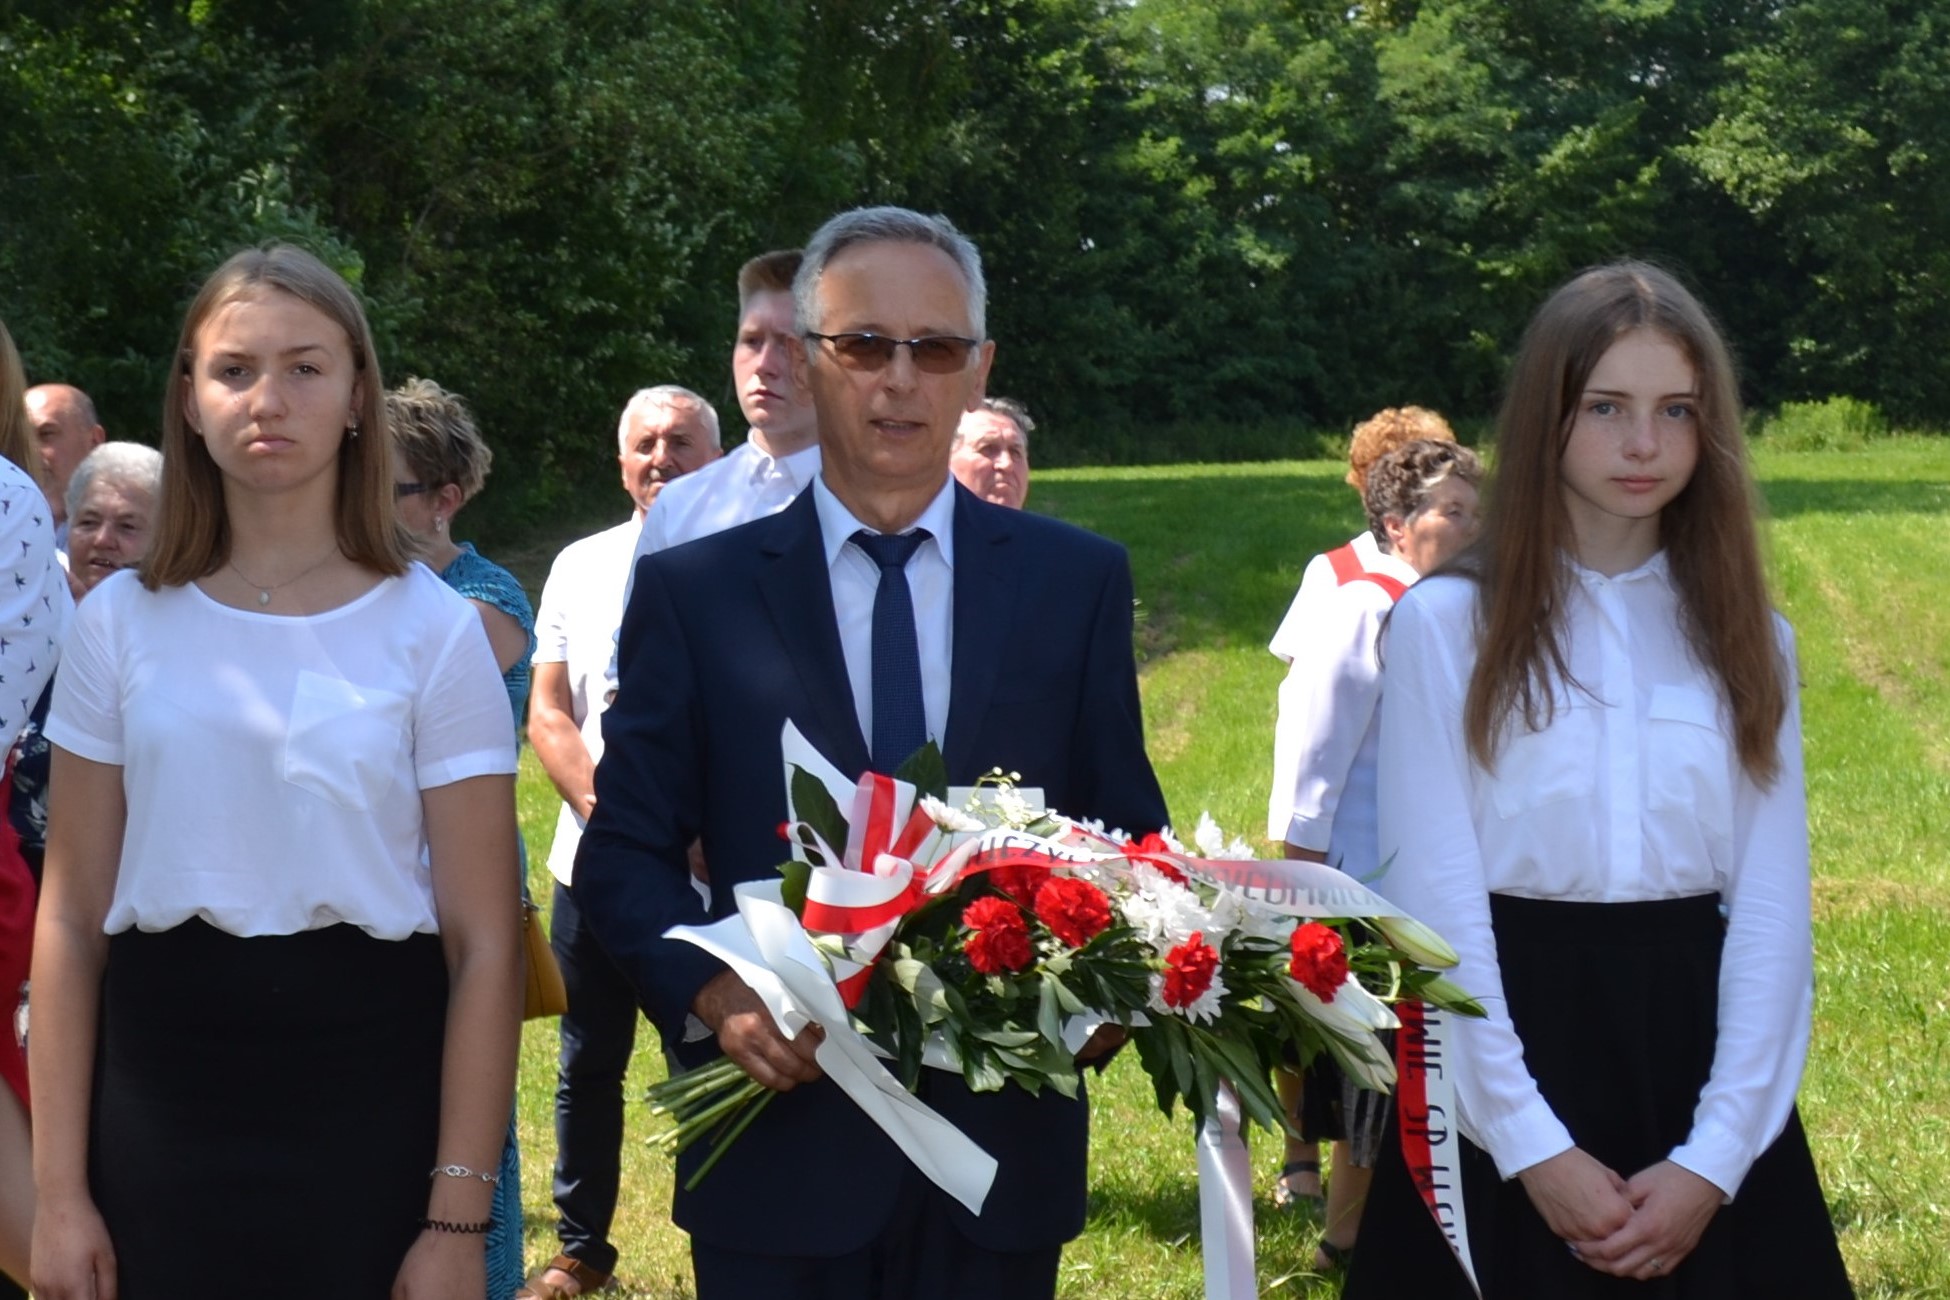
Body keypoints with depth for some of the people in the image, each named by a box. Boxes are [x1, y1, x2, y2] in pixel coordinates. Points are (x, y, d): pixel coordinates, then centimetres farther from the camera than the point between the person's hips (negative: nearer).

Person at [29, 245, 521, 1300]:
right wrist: (58, 1193, 0)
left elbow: (483, 944, -4)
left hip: (368, 1087, -1)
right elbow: (71, 920, 5)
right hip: (162, 1079, 2)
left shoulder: (433, 629, -3)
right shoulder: (122, 621, 3)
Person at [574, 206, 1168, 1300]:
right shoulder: (696, 590, 1)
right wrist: (713, 994, -14)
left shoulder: (1078, 581, 4)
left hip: (1004, 1135, 1)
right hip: (780, 1149, -1)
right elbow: (626, 851, 3)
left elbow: (1128, 835, 7)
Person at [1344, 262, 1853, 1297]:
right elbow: (1436, 900, -6)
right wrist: (1533, 1145, -13)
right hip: (1507, 1049, -2)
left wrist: (1715, 1156, -10)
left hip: (1697, 1050, 3)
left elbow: (1773, 906, 1)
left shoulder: (1746, 636, 7)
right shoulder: (1445, 623, -2)